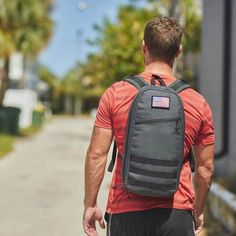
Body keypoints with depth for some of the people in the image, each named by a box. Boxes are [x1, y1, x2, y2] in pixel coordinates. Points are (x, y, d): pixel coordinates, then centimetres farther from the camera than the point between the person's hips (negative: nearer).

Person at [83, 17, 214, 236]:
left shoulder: (115, 94, -4)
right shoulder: (198, 103, 0)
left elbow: (96, 155, -4)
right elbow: (206, 166, 5)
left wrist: (90, 204, 6)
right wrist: (198, 210, 19)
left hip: (125, 212, 0)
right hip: (177, 213, 0)